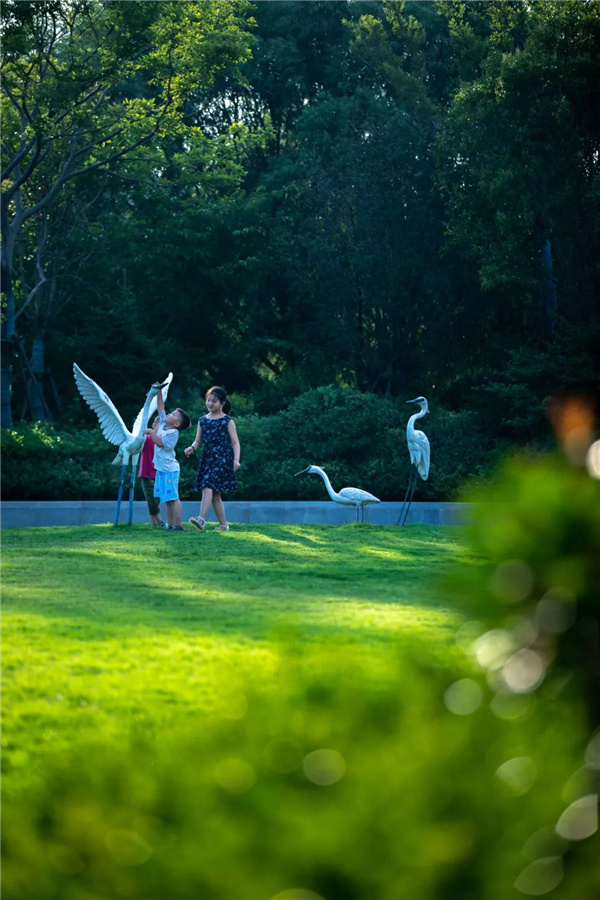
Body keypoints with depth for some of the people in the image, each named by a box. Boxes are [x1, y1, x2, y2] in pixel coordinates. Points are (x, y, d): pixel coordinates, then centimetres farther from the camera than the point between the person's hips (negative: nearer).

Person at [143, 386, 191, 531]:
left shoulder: (173, 432, -14)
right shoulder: (162, 424, 9)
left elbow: (160, 443, -21)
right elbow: (161, 406, 15)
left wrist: (151, 432, -17)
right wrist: (159, 392, 10)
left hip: (170, 469, -9)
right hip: (161, 468, 9)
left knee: (172, 497, -10)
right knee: (167, 499, 11)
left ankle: (178, 525, -10)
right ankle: (170, 524, 15)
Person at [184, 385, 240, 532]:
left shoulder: (227, 421, -1)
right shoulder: (203, 421, 14)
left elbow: (235, 442, -3)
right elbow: (198, 440, 15)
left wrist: (236, 459, -17)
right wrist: (192, 448, -7)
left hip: (222, 458, -6)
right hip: (207, 458, 6)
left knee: (208, 485, -24)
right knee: (215, 494, 8)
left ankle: (202, 519, -35)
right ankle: (223, 525, 16)